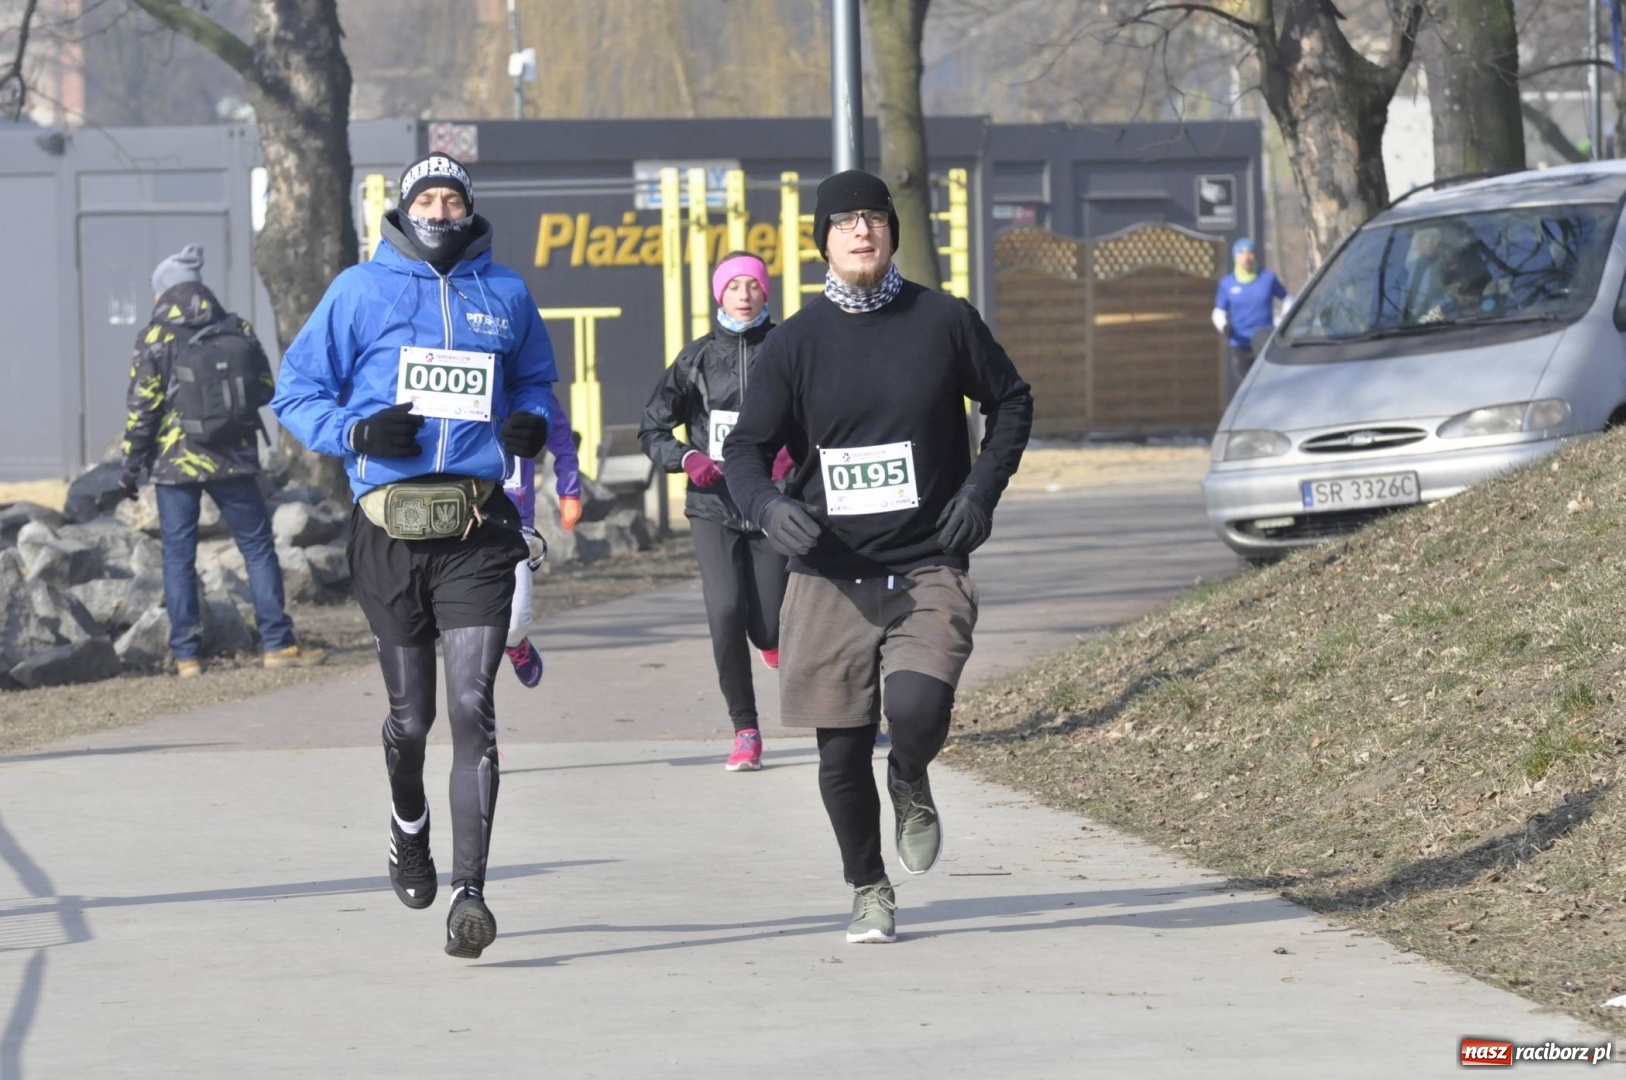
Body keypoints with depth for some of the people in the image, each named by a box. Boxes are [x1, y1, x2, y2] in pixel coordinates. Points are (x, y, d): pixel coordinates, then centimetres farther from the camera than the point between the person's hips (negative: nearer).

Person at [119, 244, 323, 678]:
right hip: (232, 460, 2)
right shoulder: (239, 332, 4)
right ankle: (278, 643, 5)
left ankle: (186, 655, 2)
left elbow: (143, 407, -7)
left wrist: (132, 464, 0)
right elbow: (264, 391, 10)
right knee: (258, 547, 8)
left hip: (175, 462, -2)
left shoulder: (156, 337, -5)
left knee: (178, 557, 4)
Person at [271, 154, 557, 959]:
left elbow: (533, 379, 26)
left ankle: (470, 892, -15)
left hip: (477, 533, 0)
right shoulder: (360, 291, 5)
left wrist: (532, 423, 3)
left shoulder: (505, 294, 10)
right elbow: (296, 393, 7)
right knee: (411, 715, 9)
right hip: (389, 535, 0)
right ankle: (409, 828, 42)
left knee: (471, 705, -12)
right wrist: (355, 430, -12)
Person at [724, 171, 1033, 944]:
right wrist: (768, 506, -16)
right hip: (829, 578, 1)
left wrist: (983, 488, 0)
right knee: (841, 751, 3)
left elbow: (1011, 402, 15)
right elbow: (745, 450, 6)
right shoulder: (795, 343, 1)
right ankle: (869, 891, 26)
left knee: (918, 707, -24)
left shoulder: (944, 322, 1)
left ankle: (911, 787, 12)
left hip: (928, 569, -1)